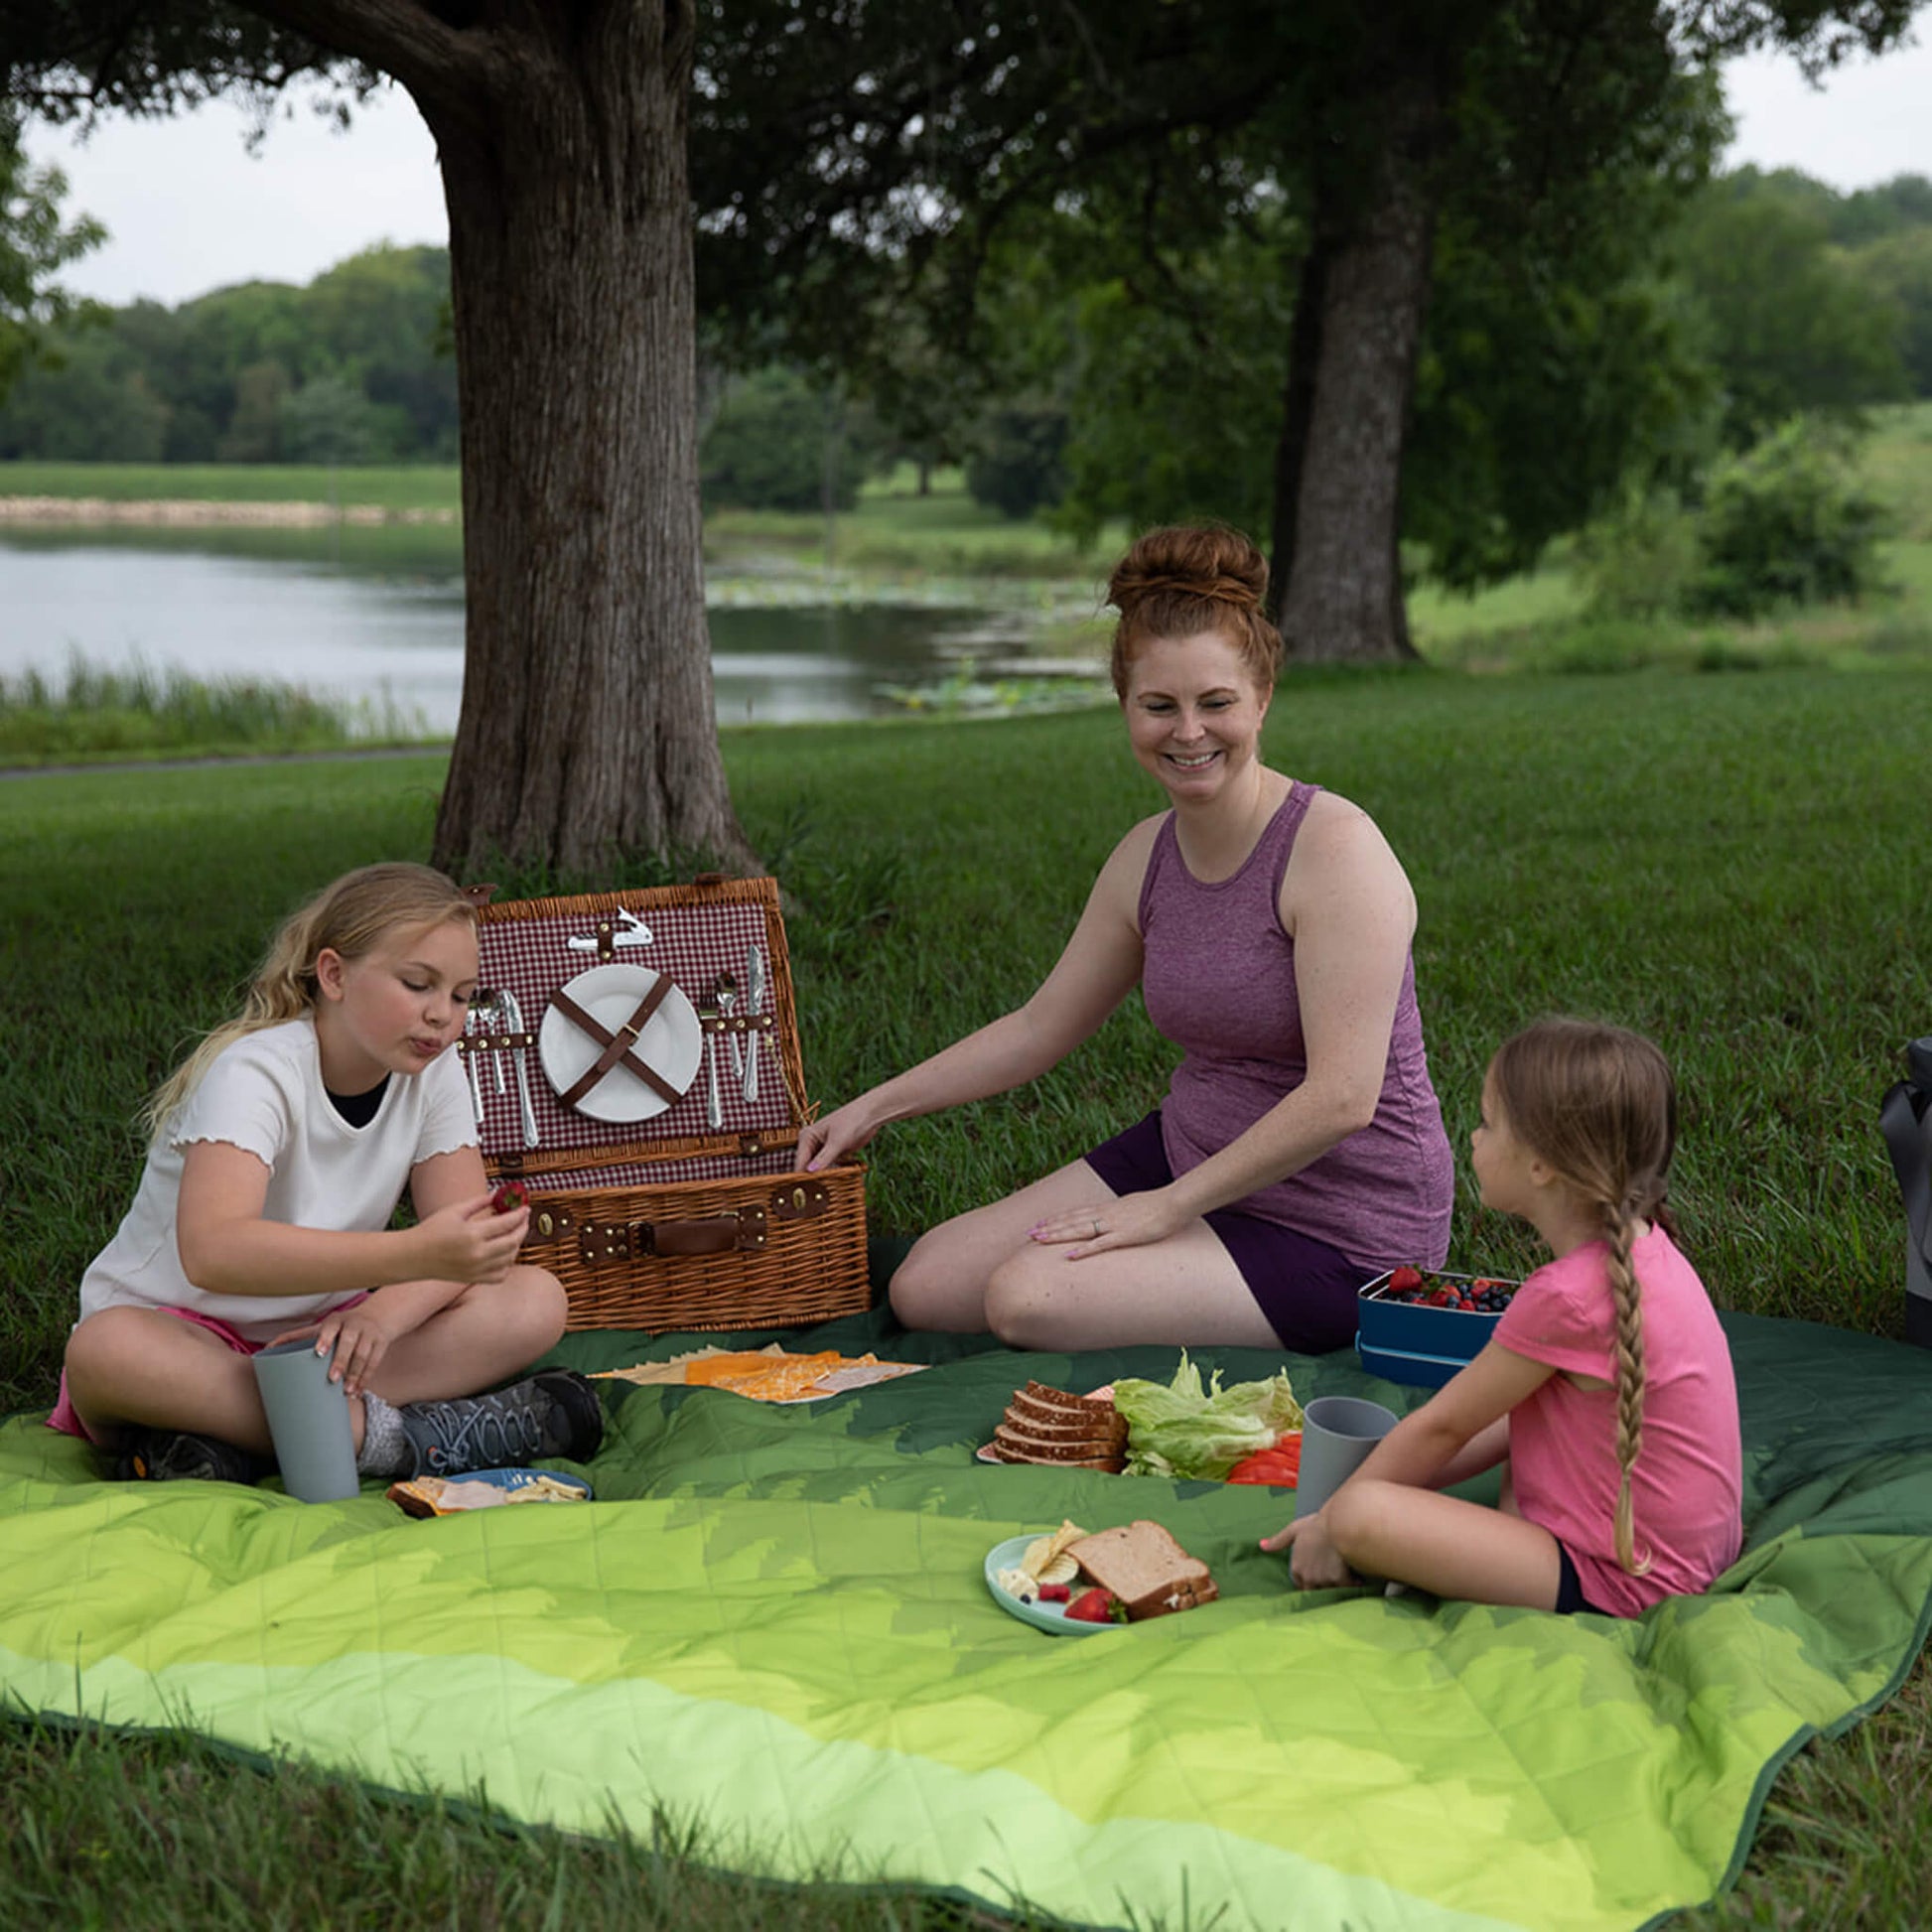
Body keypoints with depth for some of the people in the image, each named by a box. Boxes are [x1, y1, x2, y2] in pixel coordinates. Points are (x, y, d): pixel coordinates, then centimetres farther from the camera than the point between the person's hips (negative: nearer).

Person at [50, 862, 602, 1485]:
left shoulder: (433, 1077, -2)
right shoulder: (255, 1073, -21)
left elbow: (467, 1241, -10)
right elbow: (212, 1251, -39)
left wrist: (381, 1314, -33)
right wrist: (417, 1253, -48)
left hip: (321, 1334, 5)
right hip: (178, 1331, -5)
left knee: (537, 1300, -16)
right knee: (103, 1351, -39)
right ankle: (389, 1434, -32)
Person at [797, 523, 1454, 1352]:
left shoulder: (1332, 848, -21)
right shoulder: (1146, 856, 3)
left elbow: (1341, 1098, -25)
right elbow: (1038, 1027, 16)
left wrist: (1170, 1206, -19)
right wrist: (874, 1106, 15)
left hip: (1336, 1226, -8)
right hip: (1184, 1155, 8)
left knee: (1029, 1298, -23)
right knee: (925, 1287, 2)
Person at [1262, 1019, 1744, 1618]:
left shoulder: (1568, 1297, -25)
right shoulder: (1644, 1250, 5)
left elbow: (1440, 1428, -12)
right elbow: (1515, 1415, 13)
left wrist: (1329, 1520, 2)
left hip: (1617, 1585, -10)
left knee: (1362, 1519, -24)